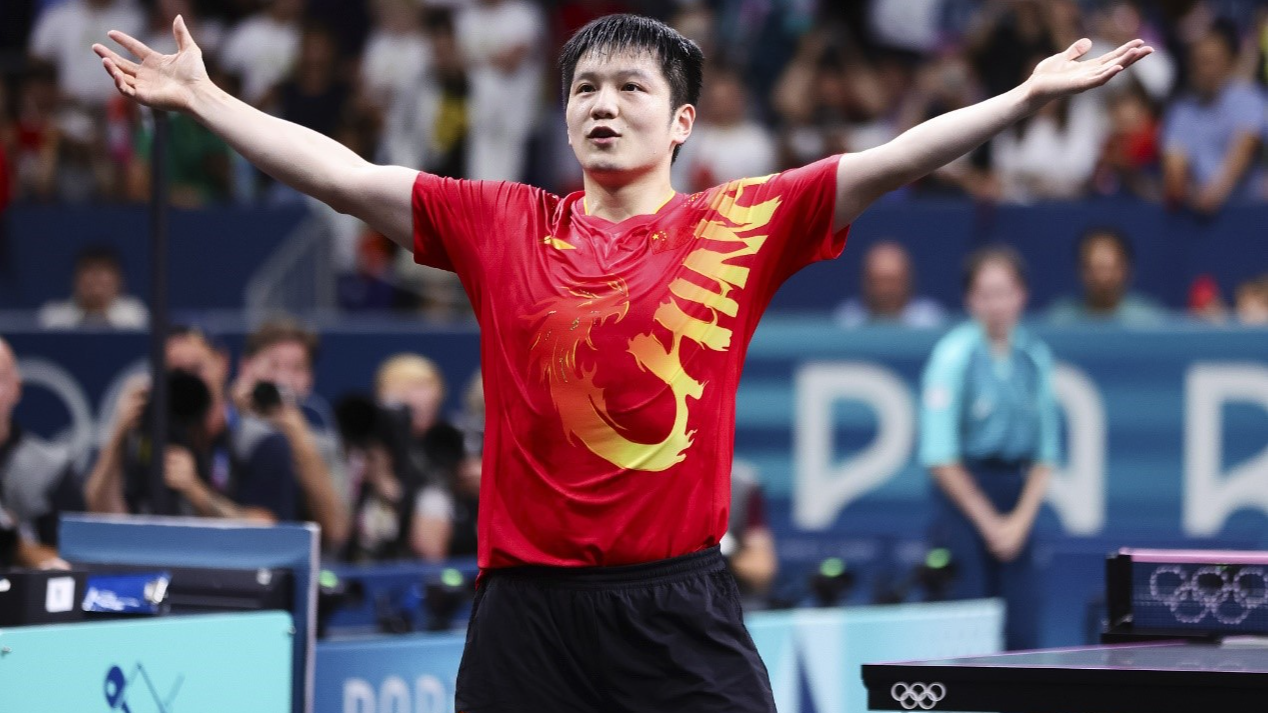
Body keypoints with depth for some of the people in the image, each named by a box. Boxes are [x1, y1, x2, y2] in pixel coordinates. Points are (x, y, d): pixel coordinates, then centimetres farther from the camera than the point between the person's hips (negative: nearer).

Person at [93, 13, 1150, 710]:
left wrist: (1025, 99, -12)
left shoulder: (740, 227, 3)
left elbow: (890, 162, -3)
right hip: (528, 606, 2)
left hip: (679, 607, -2)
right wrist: (201, 97, 9)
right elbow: (341, 175, 10)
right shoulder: (499, 226, 9)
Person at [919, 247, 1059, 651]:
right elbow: (940, 457, -9)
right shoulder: (954, 355, -7)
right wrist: (989, 522, -8)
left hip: (1018, 501, 5)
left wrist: (1021, 519, -2)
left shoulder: (1035, 357, 7)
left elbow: (1045, 451, 11)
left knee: (1015, 630, 0)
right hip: (963, 498, -5)